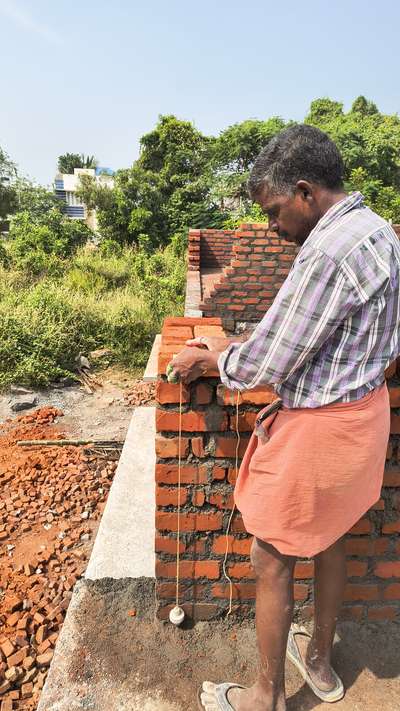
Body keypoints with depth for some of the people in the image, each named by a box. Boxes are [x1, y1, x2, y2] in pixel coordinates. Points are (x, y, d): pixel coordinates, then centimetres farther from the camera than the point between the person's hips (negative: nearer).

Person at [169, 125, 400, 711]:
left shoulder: (328, 252, -26)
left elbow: (266, 362, -23)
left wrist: (209, 359, -3)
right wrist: (238, 346, 9)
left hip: (320, 426, -10)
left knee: (272, 564, 10)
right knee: (330, 539, 25)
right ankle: (319, 661, 49)